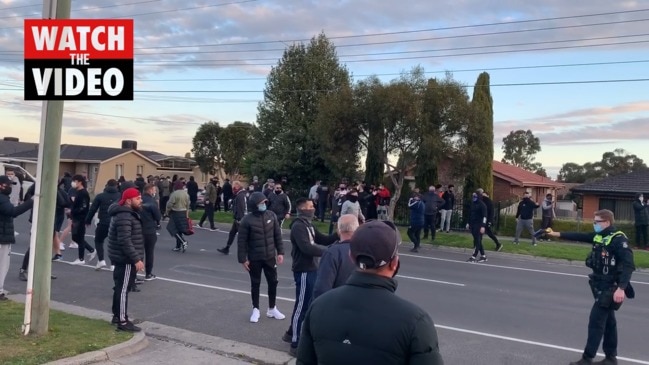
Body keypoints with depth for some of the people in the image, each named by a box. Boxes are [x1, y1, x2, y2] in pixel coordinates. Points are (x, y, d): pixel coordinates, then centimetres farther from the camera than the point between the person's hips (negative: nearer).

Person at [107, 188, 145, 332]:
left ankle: (117, 316, 30)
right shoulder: (124, 217, -21)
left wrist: (135, 258, 23)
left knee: (121, 288, 18)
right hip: (126, 259, -11)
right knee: (123, 289, -5)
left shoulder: (128, 214, 14)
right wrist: (136, 259, -27)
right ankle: (123, 322, 0)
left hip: (124, 259, 11)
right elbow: (125, 241, -28)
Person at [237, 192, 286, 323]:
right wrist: (243, 259, -11)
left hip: (270, 256, 3)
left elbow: (277, 235, 4)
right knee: (255, 284, 11)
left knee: (273, 282, 11)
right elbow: (242, 241, -10)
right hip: (254, 258, -3)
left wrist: (280, 252, 1)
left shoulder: (271, 216, -4)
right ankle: (255, 310, 26)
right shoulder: (247, 220, -15)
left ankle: (272, 309, 28)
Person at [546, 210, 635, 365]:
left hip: (610, 287, -8)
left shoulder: (618, 239, -20)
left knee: (596, 321, -6)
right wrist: (557, 234, 11)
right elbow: (578, 237, 14)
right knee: (608, 321, 16)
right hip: (601, 285, 8)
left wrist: (621, 288, -34)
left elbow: (628, 265, -26)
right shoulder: (599, 236, 5)